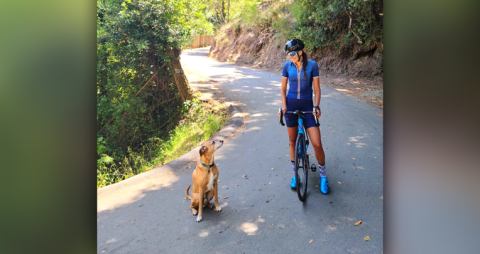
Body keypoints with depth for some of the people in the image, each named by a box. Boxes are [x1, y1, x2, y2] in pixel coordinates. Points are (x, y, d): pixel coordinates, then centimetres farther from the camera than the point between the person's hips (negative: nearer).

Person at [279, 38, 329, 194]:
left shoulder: (312, 65, -4)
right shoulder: (287, 66, 1)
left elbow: (316, 88, -1)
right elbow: (283, 88, 5)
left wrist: (317, 106, -13)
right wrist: (284, 105, -9)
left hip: (307, 106, -2)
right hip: (291, 105, 2)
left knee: (317, 144, -8)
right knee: (292, 141, 10)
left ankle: (323, 176, 14)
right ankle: (295, 174, 27)